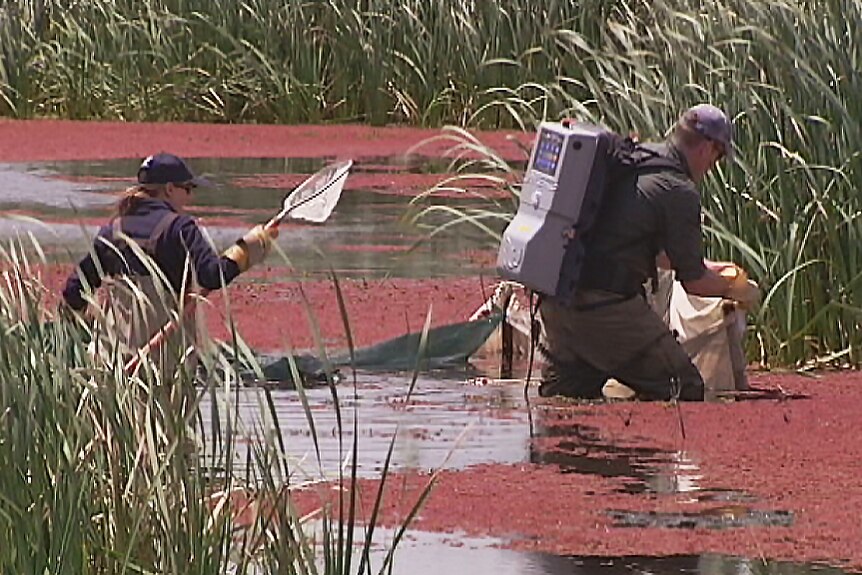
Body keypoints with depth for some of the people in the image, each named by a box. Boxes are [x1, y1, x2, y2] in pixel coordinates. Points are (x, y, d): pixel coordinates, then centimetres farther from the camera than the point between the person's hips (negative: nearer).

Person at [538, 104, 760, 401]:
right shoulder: (680, 192, -8)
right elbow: (694, 282, -1)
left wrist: (702, 266, 41)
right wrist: (735, 290, 20)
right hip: (608, 307, -8)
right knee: (686, 390, 0)